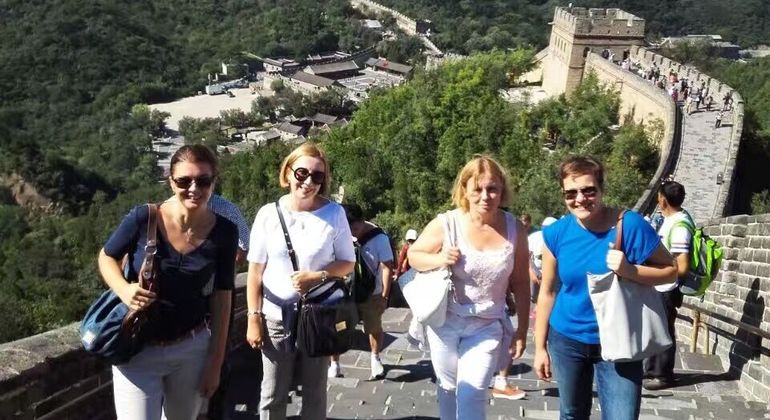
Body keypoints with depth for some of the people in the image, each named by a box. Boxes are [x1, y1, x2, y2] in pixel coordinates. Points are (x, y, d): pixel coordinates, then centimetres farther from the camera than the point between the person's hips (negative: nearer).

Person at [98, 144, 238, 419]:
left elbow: (221, 300, -3)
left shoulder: (224, 233, -10)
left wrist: (216, 363, 0)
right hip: (137, 349, -2)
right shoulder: (143, 218, -17)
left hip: (192, 349, 3)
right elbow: (106, 257, 0)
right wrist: (123, 290, -21)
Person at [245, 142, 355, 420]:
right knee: (272, 395, 10)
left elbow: (348, 263, 1)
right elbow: (255, 271, -1)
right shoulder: (268, 214, -4)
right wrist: (254, 318, -3)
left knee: (315, 392, 14)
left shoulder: (334, 213, -5)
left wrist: (318, 277, -17)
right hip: (276, 316, 0)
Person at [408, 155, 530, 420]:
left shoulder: (514, 229, -10)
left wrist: (522, 331, 1)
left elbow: (520, 284, -1)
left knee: (472, 397, -5)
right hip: (445, 321, 1)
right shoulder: (446, 224, -15)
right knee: (448, 388, 19)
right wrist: (439, 260, -21)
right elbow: (413, 255, 0)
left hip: (487, 327, 0)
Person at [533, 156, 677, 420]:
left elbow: (671, 270, -7)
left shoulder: (630, 225, -16)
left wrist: (630, 271, -26)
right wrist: (540, 347, 3)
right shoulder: (557, 233, -8)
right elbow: (547, 292, 0)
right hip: (566, 340, 3)